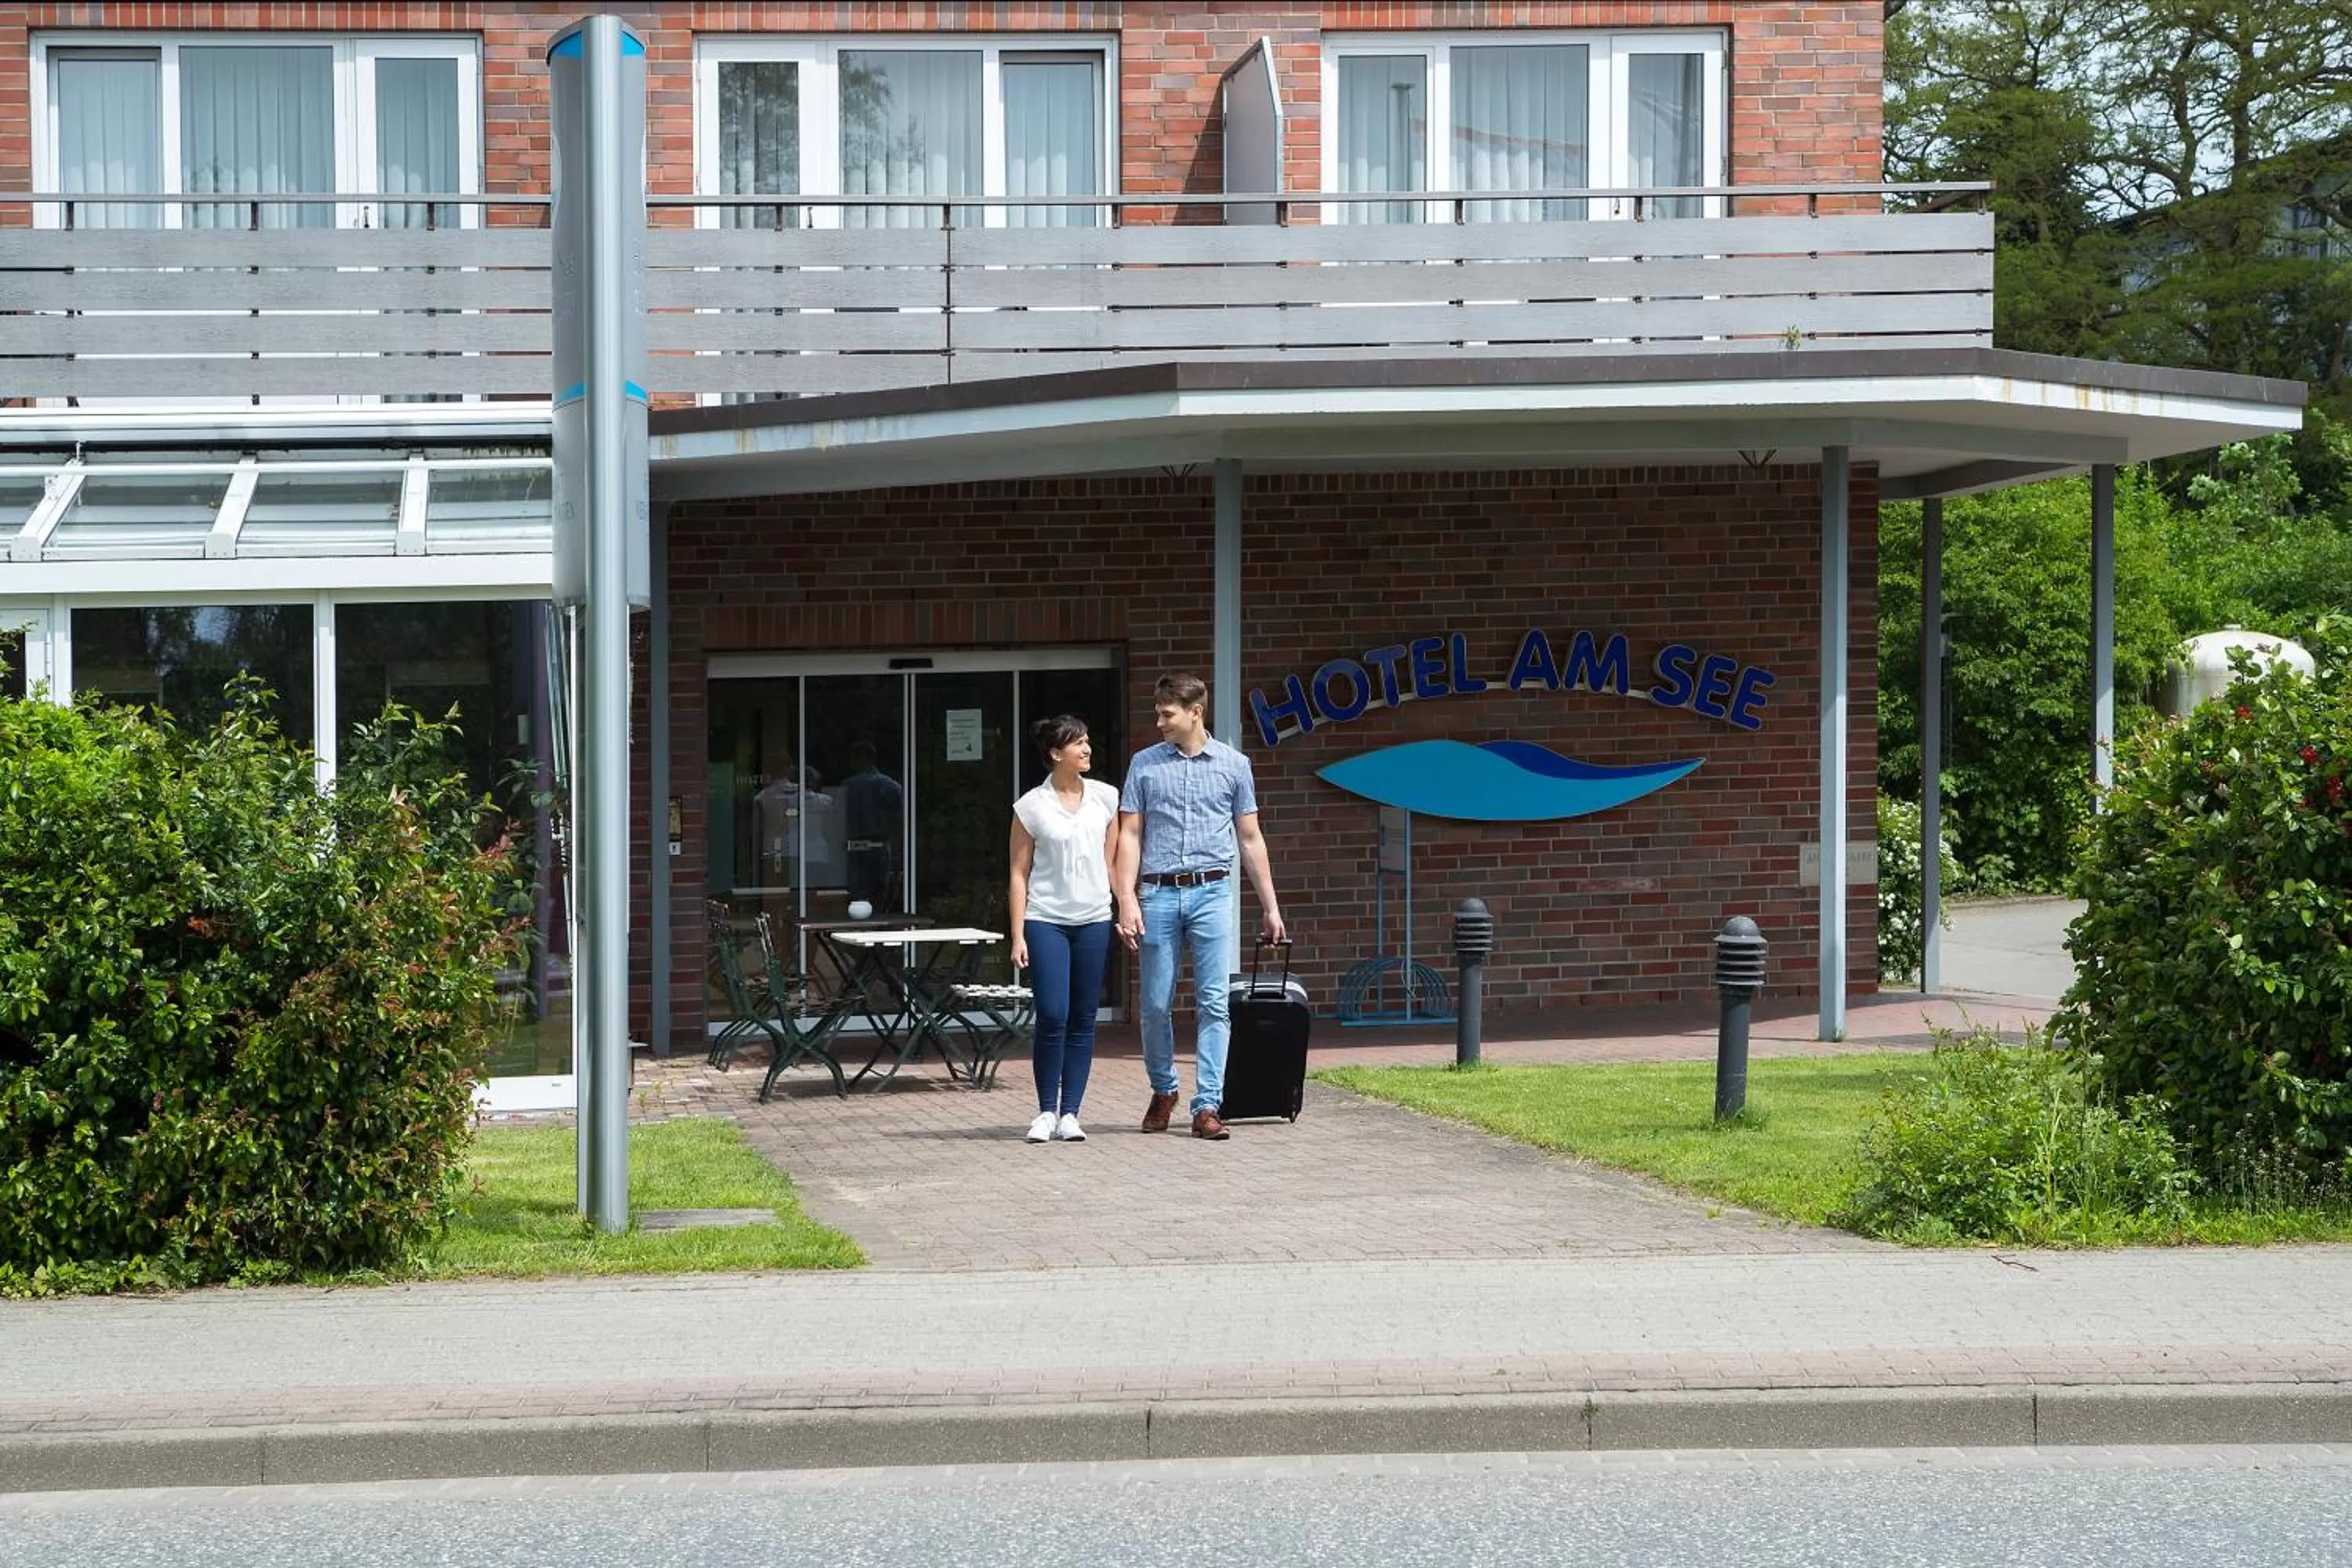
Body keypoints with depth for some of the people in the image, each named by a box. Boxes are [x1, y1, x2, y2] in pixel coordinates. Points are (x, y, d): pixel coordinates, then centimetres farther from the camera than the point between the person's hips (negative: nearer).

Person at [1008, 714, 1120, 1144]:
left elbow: (1112, 862, 14)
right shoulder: (1032, 806, -3)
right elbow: (1019, 873, 0)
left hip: (1094, 920, 3)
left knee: (1083, 1020, 4)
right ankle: (1046, 1112, 3)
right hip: (1046, 920, -3)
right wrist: (1018, 935, -4)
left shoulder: (1105, 798, 6)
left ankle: (1070, 1112, 9)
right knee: (1052, 1016, -10)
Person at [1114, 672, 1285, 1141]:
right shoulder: (1145, 764, 8)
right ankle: (1163, 1091, 25)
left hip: (1212, 893, -1)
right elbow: (1130, 836, 6)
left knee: (1214, 1004, -5)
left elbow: (1250, 839, 11)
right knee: (1156, 1005, 5)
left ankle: (1207, 1106, -5)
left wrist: (1270, 906, 11)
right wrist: (1127, 900, -4)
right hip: (1158, 894, 1)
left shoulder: (1233, 765, 7)